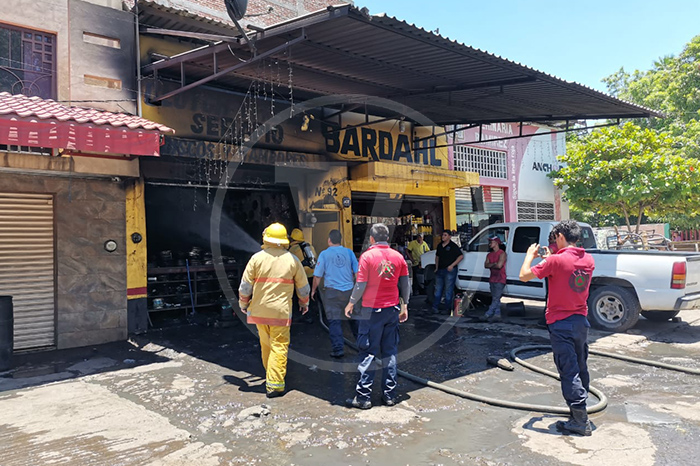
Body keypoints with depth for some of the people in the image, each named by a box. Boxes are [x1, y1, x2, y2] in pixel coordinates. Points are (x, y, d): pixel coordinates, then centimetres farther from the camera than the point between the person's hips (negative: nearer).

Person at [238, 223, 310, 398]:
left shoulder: (257, 257, -2)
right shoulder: (292, 259, 0)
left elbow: (245, 285, 0)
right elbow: (303, 285, 9)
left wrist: (243, 304, 15)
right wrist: (304, 303, 26)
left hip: (259, 310, 2)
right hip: (281, 311, -2)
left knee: (266, 344, 18)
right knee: (279, 347, 1)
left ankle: (271, 376, 33)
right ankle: (274, 385, -3)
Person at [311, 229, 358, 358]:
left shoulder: (324, 254, -4)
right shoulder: (349, 252, 3)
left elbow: (317, 276, -2)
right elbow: (357, 272, 8)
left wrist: (313, 290, 12)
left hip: (332, 291, -3)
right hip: (349, 290, 3)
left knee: (334, 320, 2)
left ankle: (338, 349, -1)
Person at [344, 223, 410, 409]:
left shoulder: (367, 256, -9)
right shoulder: (398, 256, 3)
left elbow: (361, 285, -9)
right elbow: (405, 284, 7)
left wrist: (351, 304, 5)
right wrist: (404, 306, 17)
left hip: (372, 310, -4)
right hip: (392, 309, 4)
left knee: (368, 354, 2)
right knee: (390, 352, 11)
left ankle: (363, 397, 5)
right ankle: (389, 394, 16)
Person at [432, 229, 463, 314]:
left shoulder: (453, 246, -6)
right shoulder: (439, 245, 13)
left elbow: (460, 256, -9)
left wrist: (452, 265, -15)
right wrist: (436, 267, 15)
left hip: (449, 270, -7)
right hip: (440, 270, 7)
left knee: (448, 291, -1)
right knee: (438, 290, 8)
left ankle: (448, 309, 7)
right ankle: (435, 308, 12)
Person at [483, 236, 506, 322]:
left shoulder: (502, 253, -7)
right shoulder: (489, 255, 16)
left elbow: (499, 265, -19)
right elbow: (486, 265, 4)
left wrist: (491, 265, -2)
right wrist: (494, 264, -11)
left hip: (500, 280, -8)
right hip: (492, 279, 8)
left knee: (496, 298, -10)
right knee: (495, 298, 7)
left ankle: (488, 314, -13)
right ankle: (497, 315, 8)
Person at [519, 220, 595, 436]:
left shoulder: (557, 260, -19)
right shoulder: (588, 260, 3)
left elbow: (524, 275, -15)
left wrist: (530, 255, 1)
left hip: (561, 323, -7)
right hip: (581, 321, 7)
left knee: (569, 371, -3)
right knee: (581, 368, 18)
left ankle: (580, 420, 0)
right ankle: (579, 408, 32)